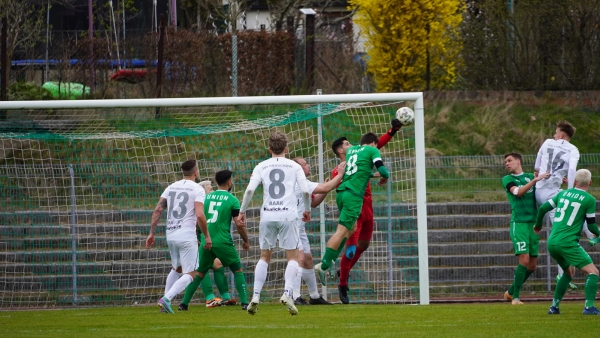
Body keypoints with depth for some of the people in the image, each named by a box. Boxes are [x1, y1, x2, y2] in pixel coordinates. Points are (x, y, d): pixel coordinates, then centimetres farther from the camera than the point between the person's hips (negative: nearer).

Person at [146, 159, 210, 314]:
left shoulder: (171, 187, 12)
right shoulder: (197, 189, -6)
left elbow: (157, 210, 5)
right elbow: (199, 215, -17)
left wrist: (152, 233, 8)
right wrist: (207, 236, -6)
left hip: (170, 235, 6)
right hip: (187, 236, -6)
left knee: (177, 268, 27)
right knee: (190, 274, -2)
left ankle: (165, 299, 18)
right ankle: (166, 299, -21)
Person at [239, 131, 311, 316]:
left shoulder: (262, 167, 7)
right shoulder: (294, 167, 5)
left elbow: (250, 189, -4)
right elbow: (305, 191, -2)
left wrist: (242, 211, 6)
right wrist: (307, 210, 14)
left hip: (267, 216, 2)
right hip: (288, 215, -2)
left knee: (264, 257, 12)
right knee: (292, 257, 6)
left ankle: (256, 296, 5)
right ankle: (287, 292, -13)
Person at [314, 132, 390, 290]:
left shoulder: (350, 150, 22)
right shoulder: (372, 150, 4)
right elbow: (382, 170, -6)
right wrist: (384, 178, 15)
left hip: (341, 192, 7)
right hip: (354, 195, -7)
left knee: (351, 228, 21)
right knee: (342, 231, -8)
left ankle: (330, 260, 11)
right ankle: (323, 265, -14)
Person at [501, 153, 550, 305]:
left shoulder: (530, 176, 15)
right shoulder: (507, 179, 4)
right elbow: (517, 192, -12)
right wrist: (535, 180, -18)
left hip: (533, 223, 5)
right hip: (518, 223, -4)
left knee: (532, 265, 6)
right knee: (524, 259, -16)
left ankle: (511, 292, 22)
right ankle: (515, 297, -8)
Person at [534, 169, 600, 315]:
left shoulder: (563, 193, 12)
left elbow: (543, 208, 14)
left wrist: (538, 225, 33)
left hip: (552, 242, 7)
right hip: (568, 242, -7)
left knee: (569, 271, 27)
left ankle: (554, 306, 21)